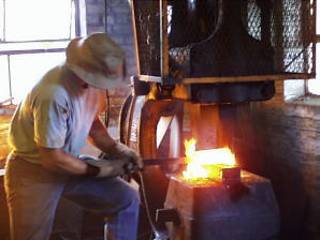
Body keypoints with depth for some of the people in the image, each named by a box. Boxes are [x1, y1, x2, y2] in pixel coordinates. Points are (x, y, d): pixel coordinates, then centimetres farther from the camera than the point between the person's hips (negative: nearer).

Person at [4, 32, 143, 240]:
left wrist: (117, 149, -3)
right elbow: (52, 159, -27)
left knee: (128, 199, 0)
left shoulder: (91, 80, -9)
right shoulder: (54, 95, -34)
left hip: (68, 163, 7)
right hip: (34, 172, -7)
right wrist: (100, 170, -16)